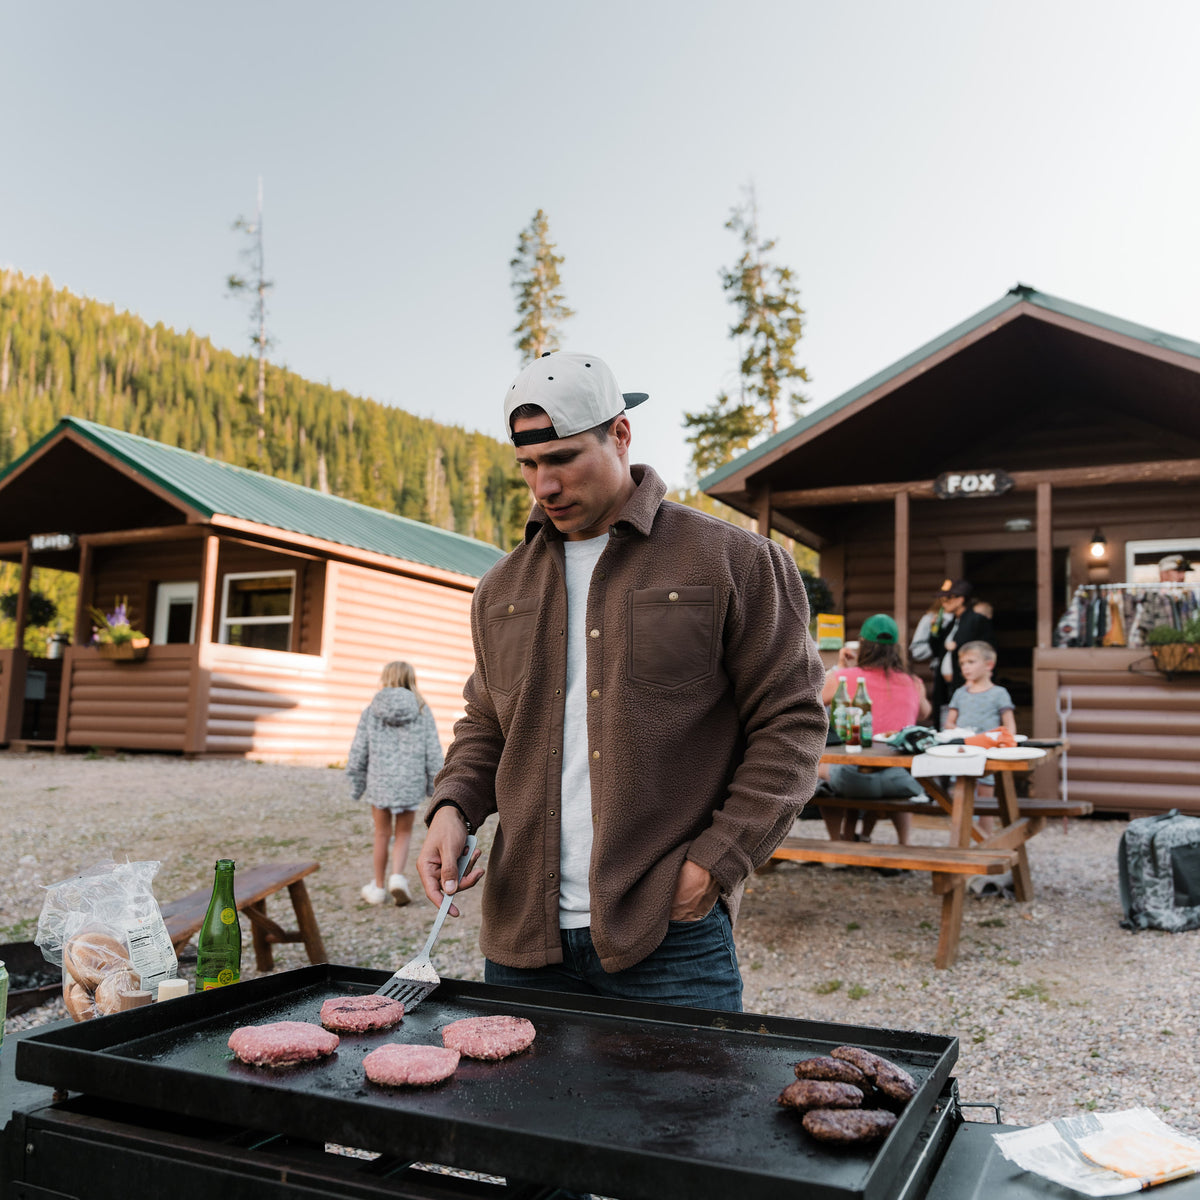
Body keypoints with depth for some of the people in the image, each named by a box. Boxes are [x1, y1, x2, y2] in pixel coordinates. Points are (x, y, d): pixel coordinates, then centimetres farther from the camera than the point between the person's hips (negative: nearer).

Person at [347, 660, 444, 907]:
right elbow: (433, 751, -1)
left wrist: (356, 782, 11)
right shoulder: (422, 710, -3)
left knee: (382, 834, 15)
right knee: (404, 834, 15)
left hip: (380, 782, 0)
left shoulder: (372, 710, -4)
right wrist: (434, 783, 9)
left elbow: (359, 750, 0)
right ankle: (398, 876, -6)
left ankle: (378, 888, 23)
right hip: (410, 783, 0)